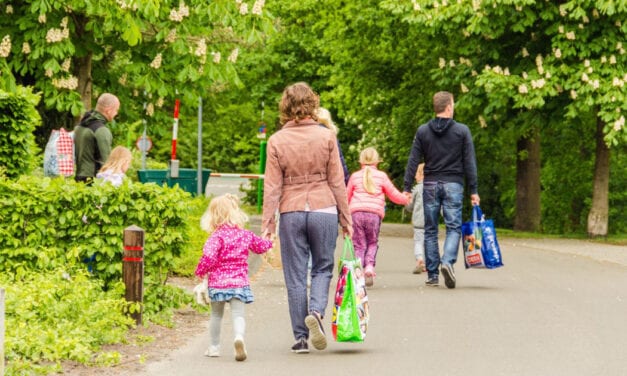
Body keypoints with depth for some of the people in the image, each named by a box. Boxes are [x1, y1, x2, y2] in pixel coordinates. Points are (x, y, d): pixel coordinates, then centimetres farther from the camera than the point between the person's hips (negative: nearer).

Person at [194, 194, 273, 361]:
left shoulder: (217, 236, -11)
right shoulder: (246, 235, 5)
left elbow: (209, 257, -24)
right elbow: (261, 246, 23)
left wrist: (200, 271, -6)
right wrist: (268, 242, 47)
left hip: (218, 283, -2)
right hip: (239, 282, 2)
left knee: (216, 314, 16)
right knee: (238, 314, -2)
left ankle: (214, 346, 26)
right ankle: (239, 337, -32)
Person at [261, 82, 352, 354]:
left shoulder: (277, 141, -2)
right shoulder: (326, 137, -2)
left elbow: (272, 187, -2)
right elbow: (337, 181, 0)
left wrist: (267, 224, 3)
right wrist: (345, 218, 8)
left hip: (291, 212, 0)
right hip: (324, 209, 0)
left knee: (295, 275, 7)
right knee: (322, 268, 13)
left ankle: (301, 337, 8)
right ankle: (316, 311, -14)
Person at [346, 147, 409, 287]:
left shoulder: (355, 177, 13)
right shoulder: (381, 176, 10)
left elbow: (346, 196, 20)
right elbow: (394, 195, 14)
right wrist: (405, 199, 33)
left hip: (356, 212, 1)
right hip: (374, 213, 0)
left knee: (359, 245, 5)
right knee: (372, 243, 13)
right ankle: (369, 266, -8)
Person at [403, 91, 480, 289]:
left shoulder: (423, 131, 4)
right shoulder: (462, 131, -1)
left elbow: (413, 161, 1)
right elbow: (469, 163, -2)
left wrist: (407, 188, 3)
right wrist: (473, 190, 1)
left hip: (430, 185, 2)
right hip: (453, 184, -2)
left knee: (430, 230, 8)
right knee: (454, 227, 1)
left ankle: (432, 274, 7)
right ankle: (448, 261, -25)